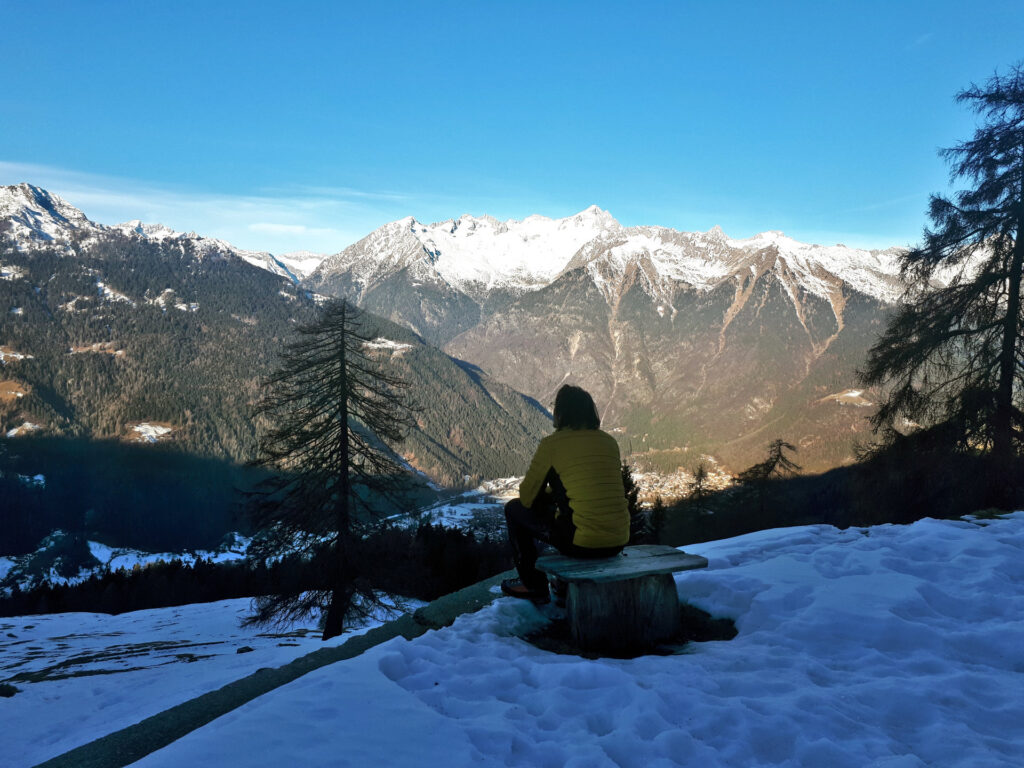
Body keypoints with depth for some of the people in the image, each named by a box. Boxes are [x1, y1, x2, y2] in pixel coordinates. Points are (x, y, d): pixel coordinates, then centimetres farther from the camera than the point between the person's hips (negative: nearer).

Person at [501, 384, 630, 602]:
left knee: (514, 509, 17)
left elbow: (527, 497, 3)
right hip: (619, 543, 6)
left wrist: (546, 495, 26)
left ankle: (534, 585, 23)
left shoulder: (552, 444, -5)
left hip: (582, 543, -6)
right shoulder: (610, 442, 10)